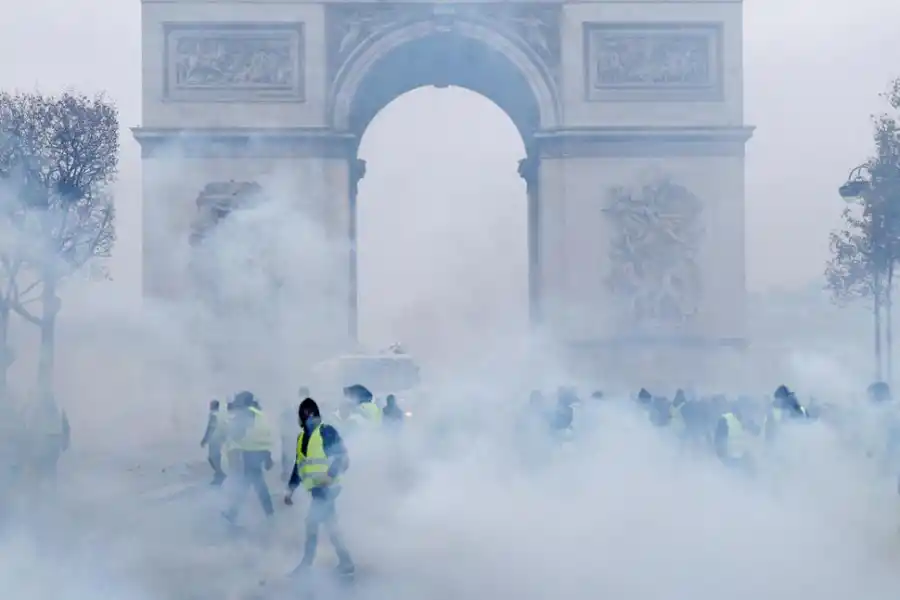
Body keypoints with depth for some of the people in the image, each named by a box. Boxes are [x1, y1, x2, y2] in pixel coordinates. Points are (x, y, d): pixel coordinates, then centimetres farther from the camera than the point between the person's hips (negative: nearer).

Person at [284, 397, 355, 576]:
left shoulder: (327, 431, -9)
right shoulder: (302, 437, 16)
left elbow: (342, 457, -15)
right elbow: (299, 465, 22)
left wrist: (330, 475, -28)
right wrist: (290, 489, 19)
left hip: (326, 487, -8)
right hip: (317, 488, 8)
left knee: (312, 521, -9)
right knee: (330, 524, 9)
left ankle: (306, 563, -1)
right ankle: (345, 562, 14)